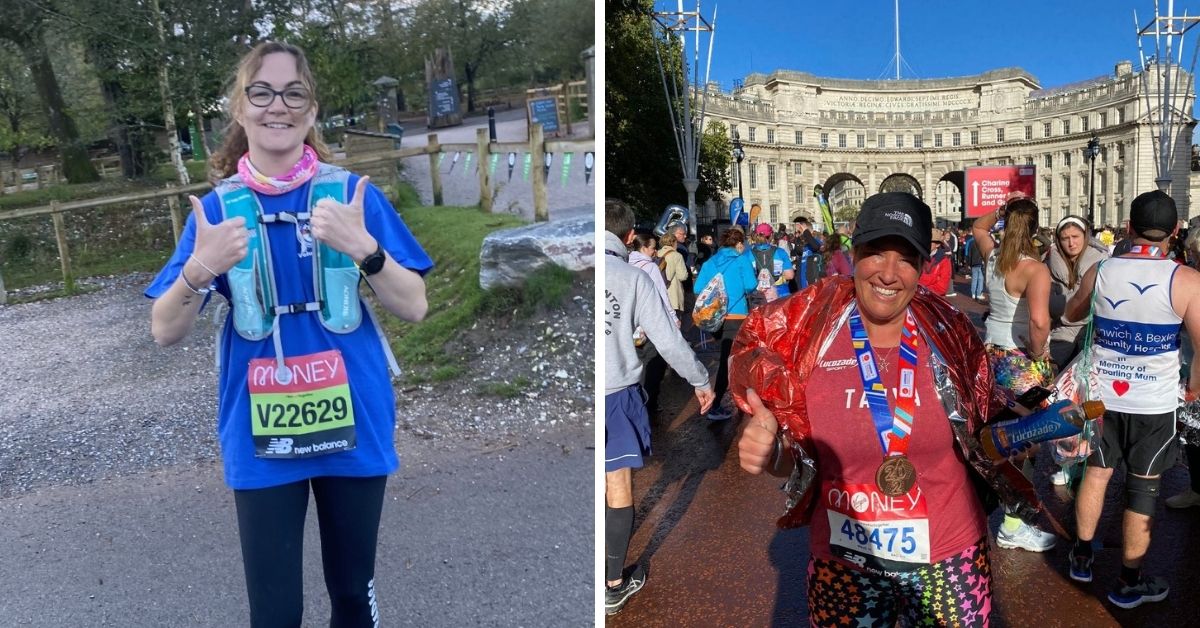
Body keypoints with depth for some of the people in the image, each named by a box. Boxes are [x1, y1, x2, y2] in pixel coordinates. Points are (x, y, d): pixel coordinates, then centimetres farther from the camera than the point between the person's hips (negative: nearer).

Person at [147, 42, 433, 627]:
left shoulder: (351, 193, -6)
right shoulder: (218, 207, -3)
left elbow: (414, 307, -9)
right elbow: (165, 332, -4)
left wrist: (363, 248, -27)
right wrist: (200, 268, -24)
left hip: (352, 424, 0)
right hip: (260, 435, 0)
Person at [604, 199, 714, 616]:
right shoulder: (633, 278, -2)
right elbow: (669, 341, 0)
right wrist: (701, 381, 14)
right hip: (615, 394, -1)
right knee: (618, 487, 11)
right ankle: (615, 585, 23)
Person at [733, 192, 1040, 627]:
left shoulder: (949, 334, -8)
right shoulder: (810, 337, -12)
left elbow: (981, 436, 6)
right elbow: (797, 456, -5)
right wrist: (770, 451, -26)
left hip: (950, 557, 1)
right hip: (841, 564, 0)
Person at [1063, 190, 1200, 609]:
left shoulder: (1099, 272, -5)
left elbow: (1071, 313, 14)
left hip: (1102, 395, 3)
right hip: (1154, 402, -3)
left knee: (1096, 472, 19)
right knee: (1143, 489, 9)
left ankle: (1082, 557, 31)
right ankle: (1129, 583, 20)